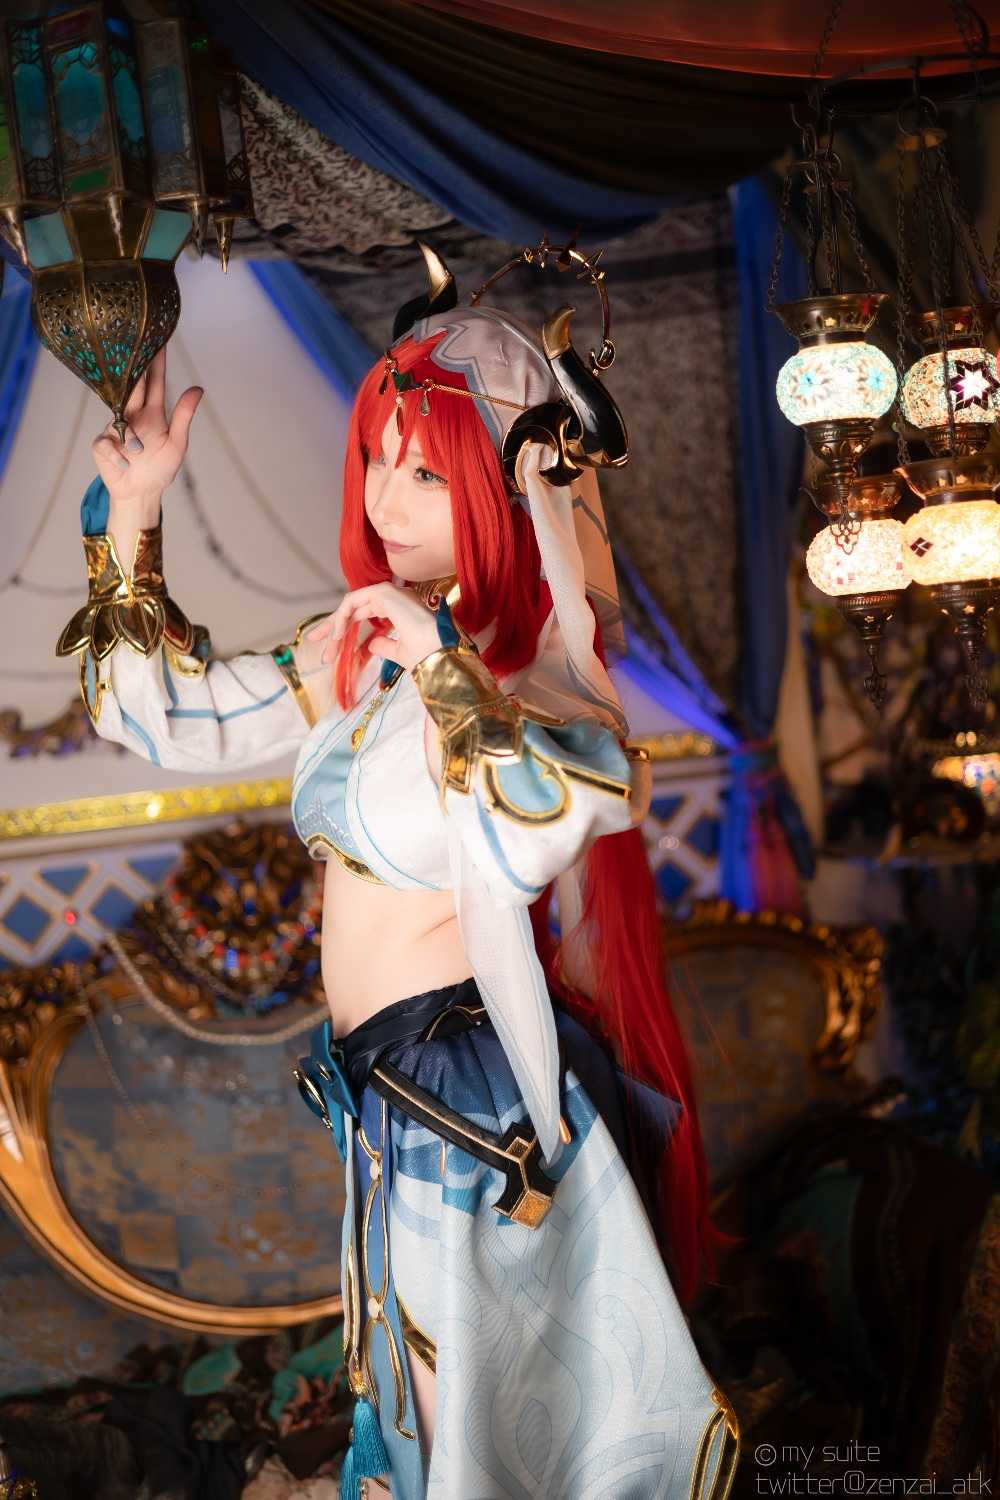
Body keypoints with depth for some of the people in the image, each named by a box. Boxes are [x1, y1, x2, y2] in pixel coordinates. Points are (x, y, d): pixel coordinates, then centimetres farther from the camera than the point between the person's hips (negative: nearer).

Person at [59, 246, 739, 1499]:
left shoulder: (533, 666, -19)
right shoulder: (360, 647, 2)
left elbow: (557, 816, -40)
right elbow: (167, 715, 9)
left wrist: (441, 661, -33)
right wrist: (130, 520, 2)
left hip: (475, 1085, -7)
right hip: (385, 1079, 7)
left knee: (491, 1384, 11)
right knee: (417, 1372, 25)